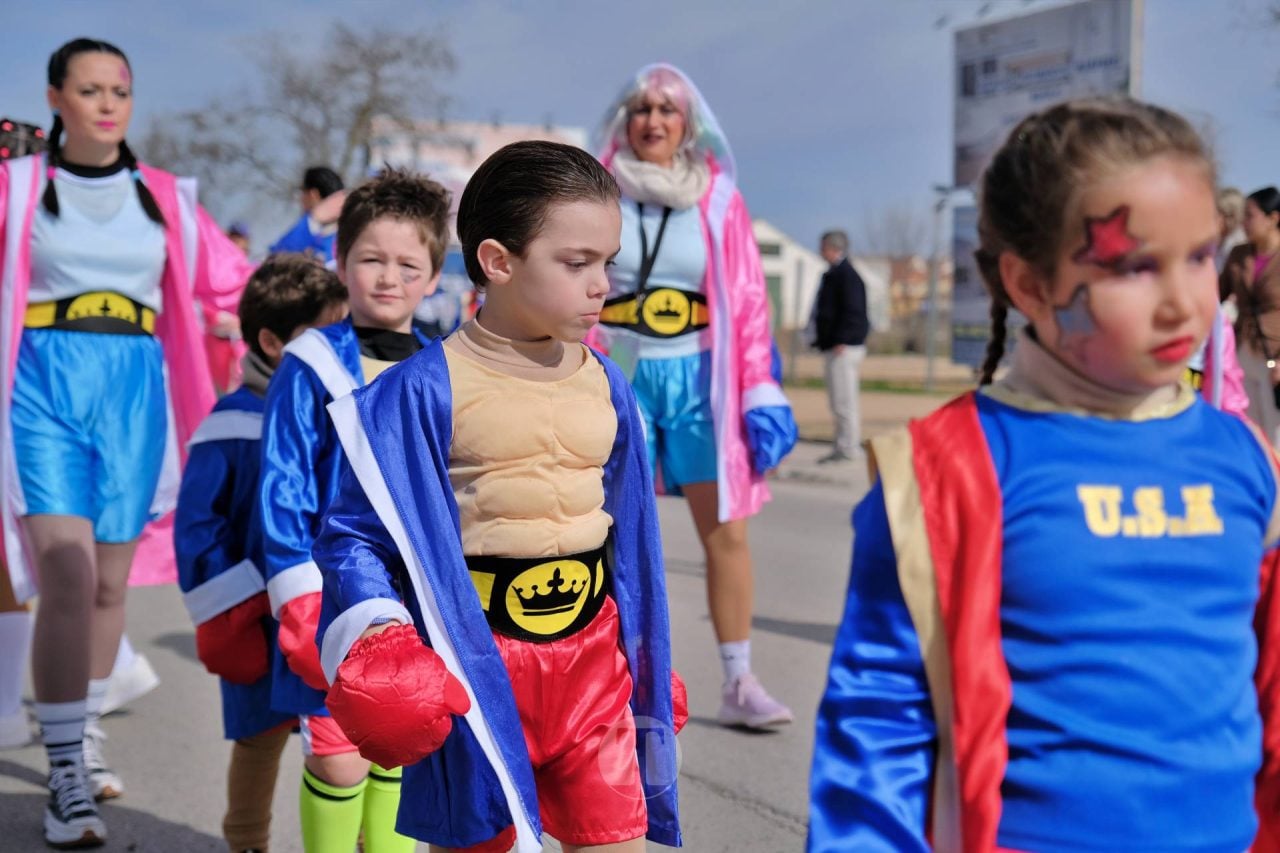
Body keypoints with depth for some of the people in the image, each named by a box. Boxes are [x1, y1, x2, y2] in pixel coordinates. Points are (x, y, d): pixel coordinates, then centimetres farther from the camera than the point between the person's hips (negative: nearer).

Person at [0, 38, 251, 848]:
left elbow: (231, 280, 13)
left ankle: (86, 734, 30)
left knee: (110, 583, 9)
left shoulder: (166, 196, 11)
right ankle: (66, 781, -6)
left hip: (133, 391, 3)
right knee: (66, 582, -13)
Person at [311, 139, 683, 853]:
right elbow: (358, 529, -8)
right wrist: (374, 635, -24)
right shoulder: (428, 389, -12)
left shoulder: (607, 386, 5)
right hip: (474, 665, -4)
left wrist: (647, 659, 20)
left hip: (591, 657, 5)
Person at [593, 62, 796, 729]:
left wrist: (760, 392, 0)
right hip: (619, 377, -1)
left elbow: (748, 297, 5)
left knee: (726, 532, -1)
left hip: (698, 377, 1)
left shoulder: (718, 197, 5)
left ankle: (738, 682, 7)